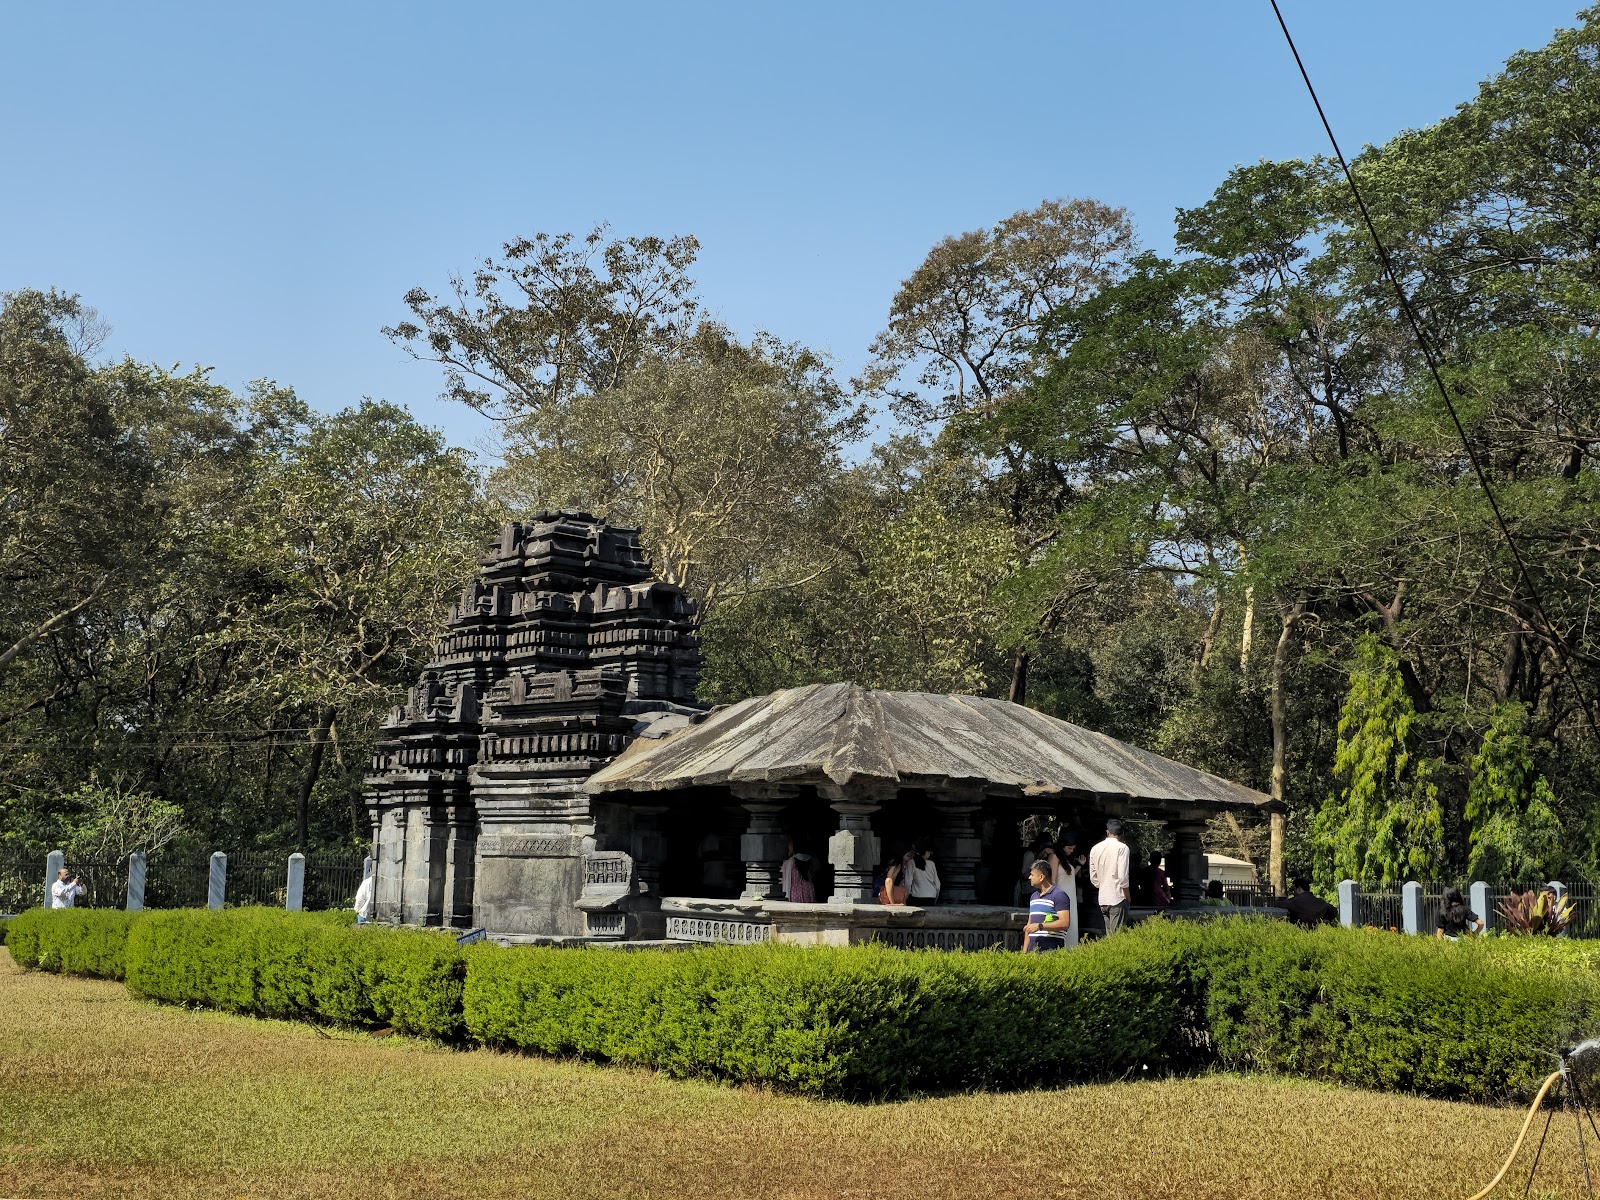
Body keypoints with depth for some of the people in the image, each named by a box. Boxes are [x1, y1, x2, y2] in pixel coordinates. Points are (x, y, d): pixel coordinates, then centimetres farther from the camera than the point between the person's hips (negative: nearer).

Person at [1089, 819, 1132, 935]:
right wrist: (1128, 897, -3)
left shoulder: (1095, 848, 9)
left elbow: (1093, 878, 12)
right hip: (1118, 898, -6)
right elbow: (1123, 876, -14)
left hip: (1102, 899, 6)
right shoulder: (1122, 847, -9)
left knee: (1109, 935, 13)